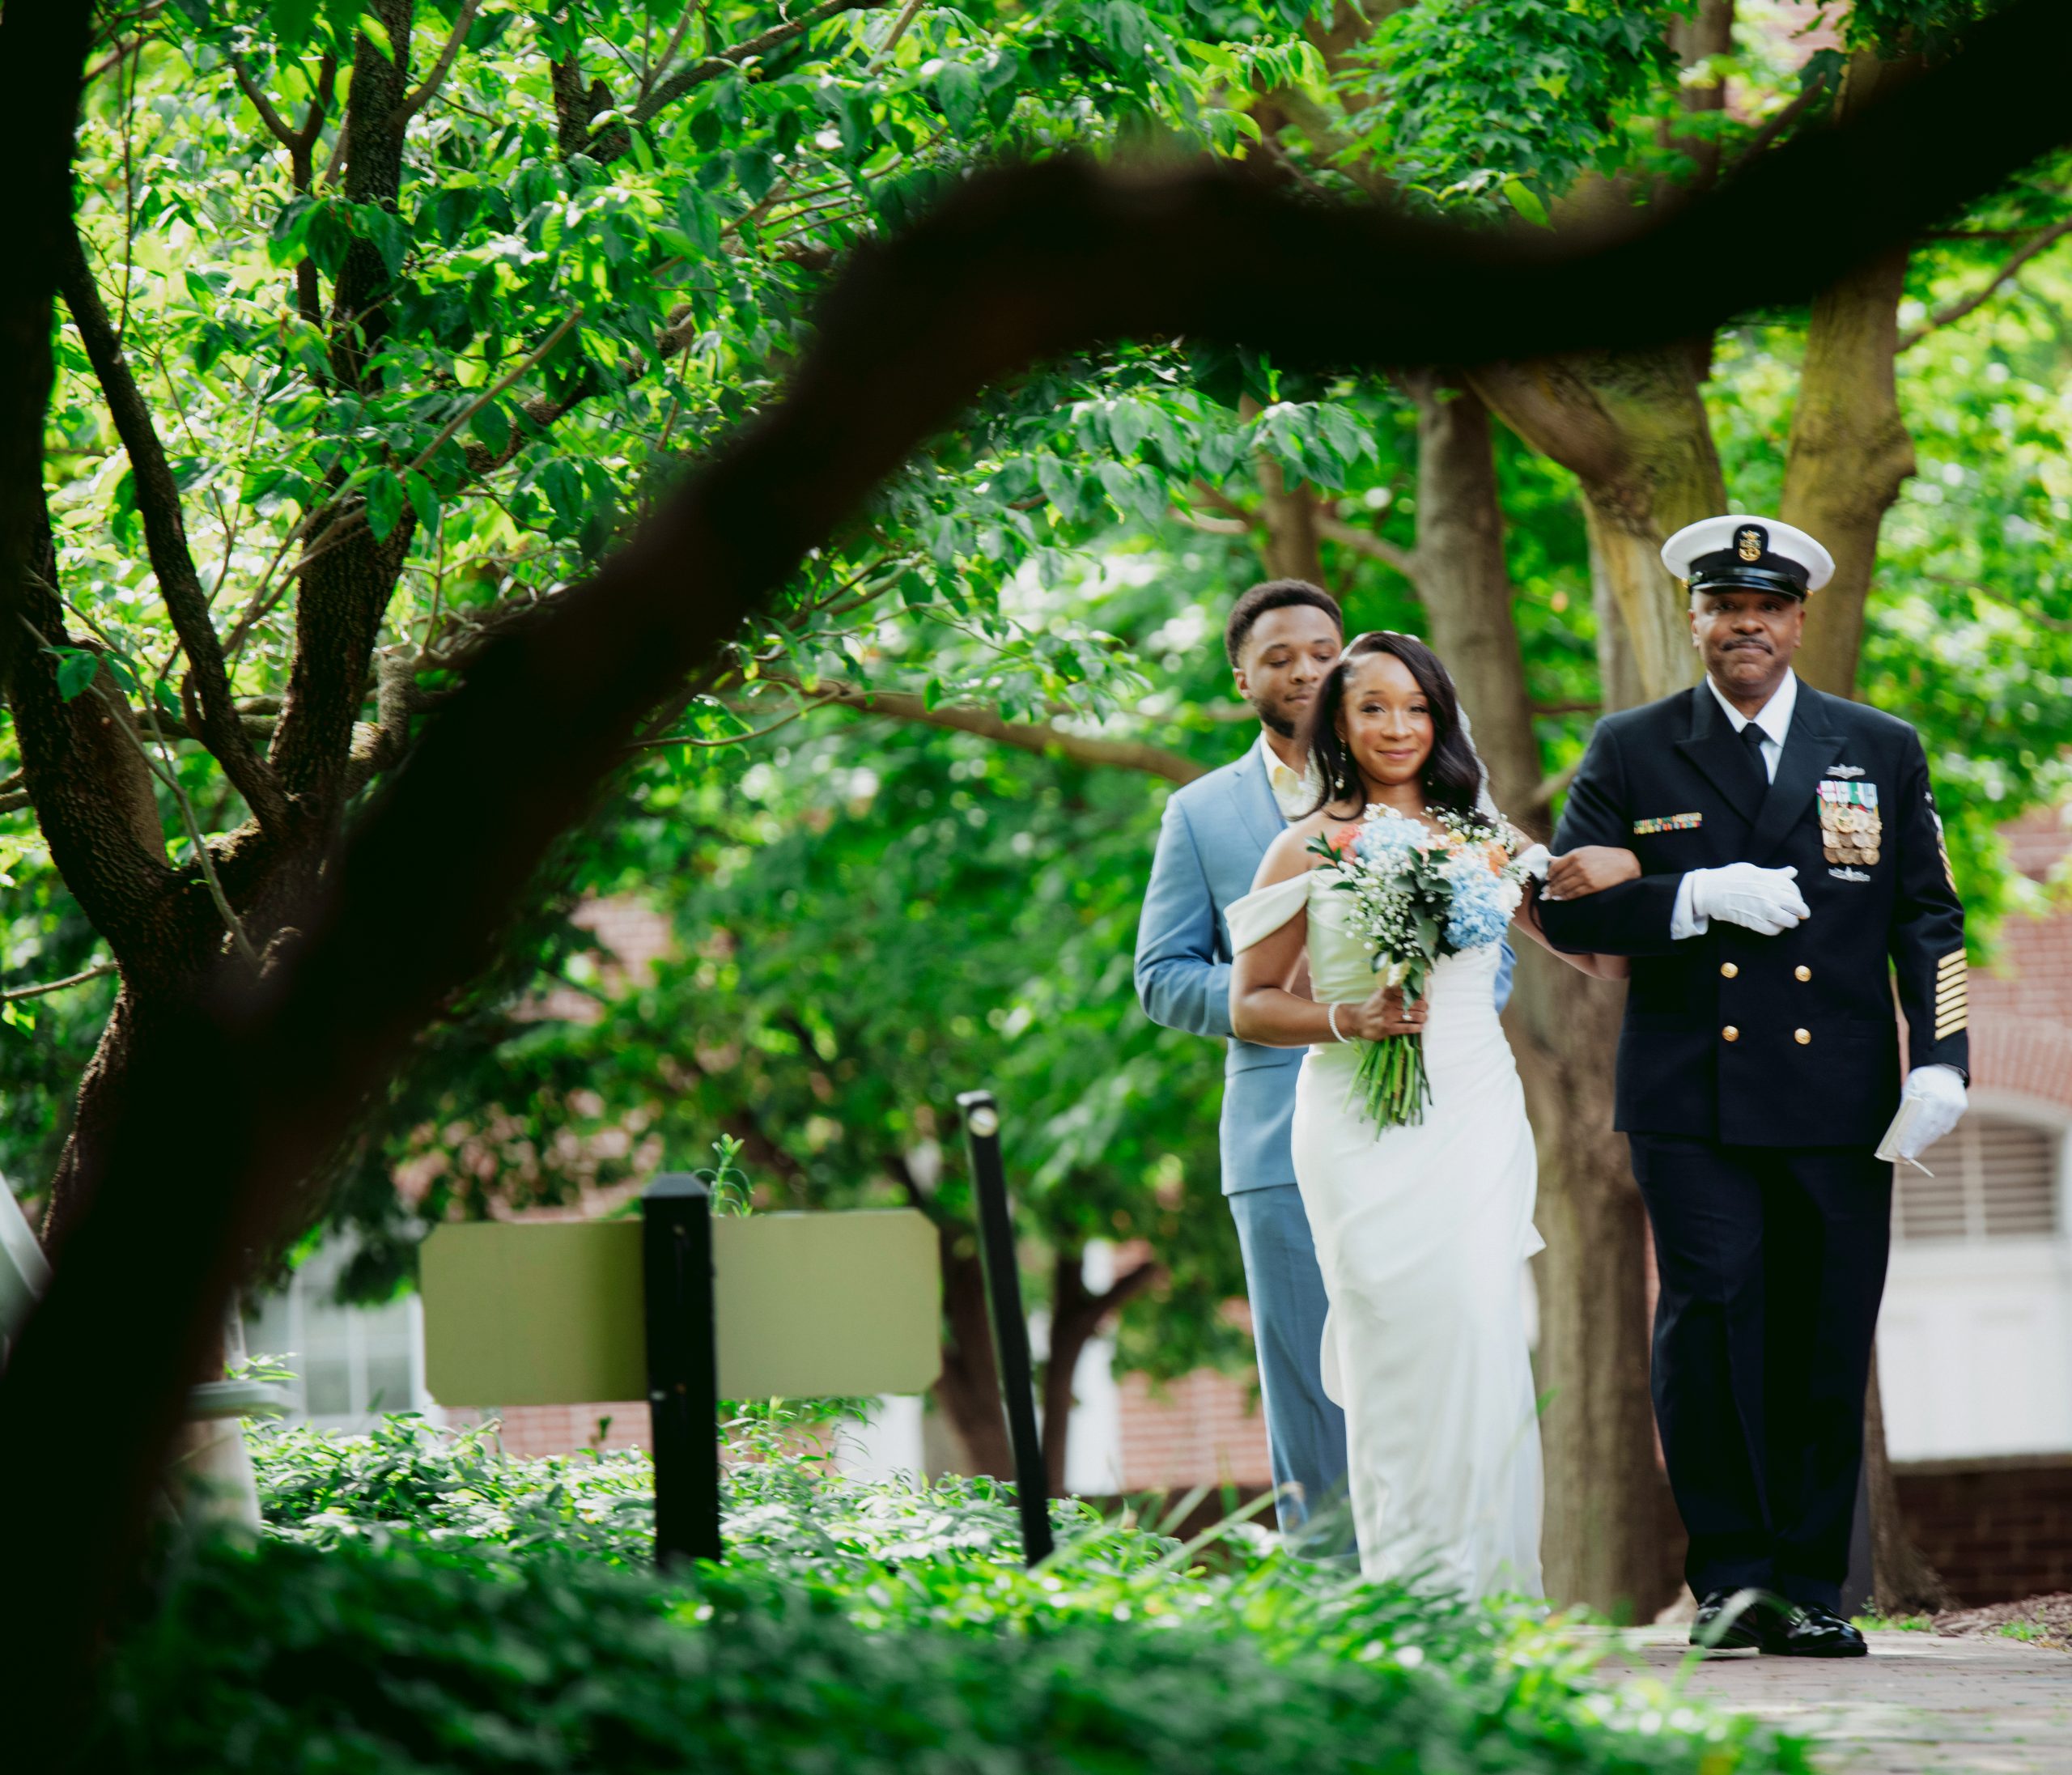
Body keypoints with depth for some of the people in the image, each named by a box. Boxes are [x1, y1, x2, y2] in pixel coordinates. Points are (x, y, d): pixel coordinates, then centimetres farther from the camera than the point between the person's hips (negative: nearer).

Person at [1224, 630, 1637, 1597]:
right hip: (1364, 1128, -2)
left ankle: (1489, 1592, -5)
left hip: (1476, 1120, 2)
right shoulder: (1309, 848, 5)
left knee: (1483, 1345, -9)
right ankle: (1408, 1595, -6)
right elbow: (1251, 1007, 6)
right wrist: (1347, 1019, -11)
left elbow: (1600, 954, 19)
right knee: (1399, 1349, -8)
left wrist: (1622, 870, 0)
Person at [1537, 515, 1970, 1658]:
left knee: (1826, 1348, 0)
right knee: (1711, 1318, -13)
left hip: (1841, 1107, 1)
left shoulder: (1882, 752, 13)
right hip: (1693, 1102, -1)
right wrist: (1698, 896, -12)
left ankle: (1810, 1587, 9)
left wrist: (1939, 1061, -1)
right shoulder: (1631, 753, 9)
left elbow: (1928, 919, 12)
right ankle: (1731, 1575, -5)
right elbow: (1569, 911, 3)